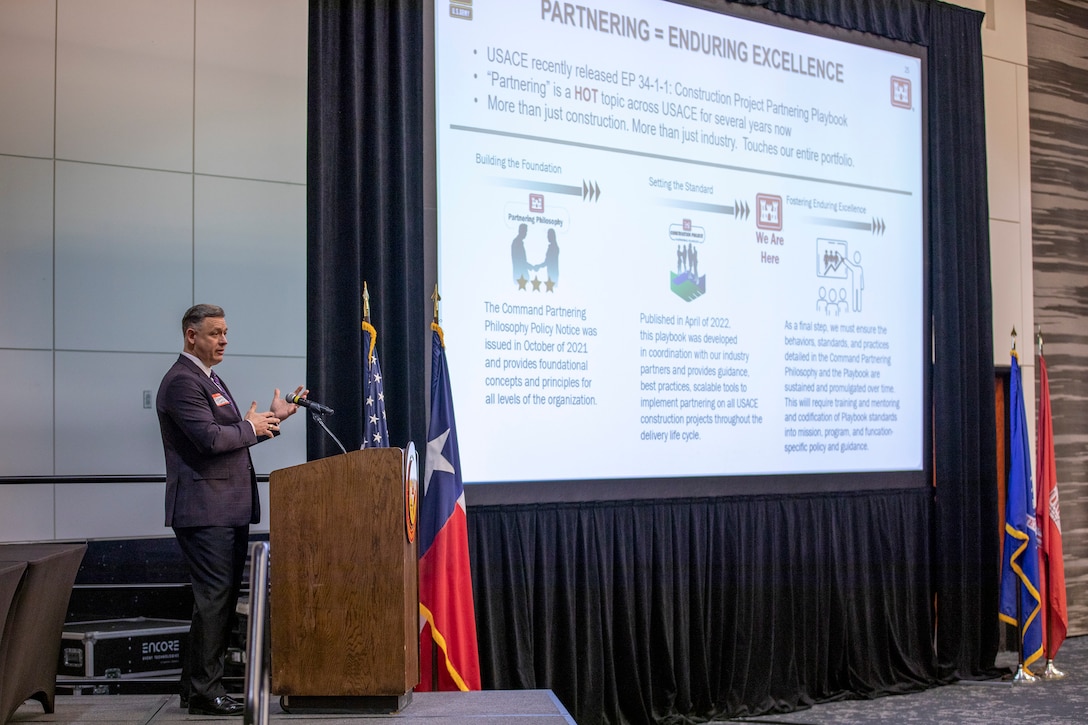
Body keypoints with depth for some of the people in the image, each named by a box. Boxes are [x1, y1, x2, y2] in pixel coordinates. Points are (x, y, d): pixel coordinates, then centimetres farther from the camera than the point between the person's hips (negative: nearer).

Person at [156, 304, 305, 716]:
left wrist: (273, 418, 14)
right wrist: (250, 427, -9)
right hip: (204, 511, -10)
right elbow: (210, 438, -24)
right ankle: (205, 693, 1)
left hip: (229, 510, 10)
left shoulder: (210, 380, 20)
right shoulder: (182, 381, -13)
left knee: (222, 599, 14)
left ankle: (196, 687, 24)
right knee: (213, 599, -7)